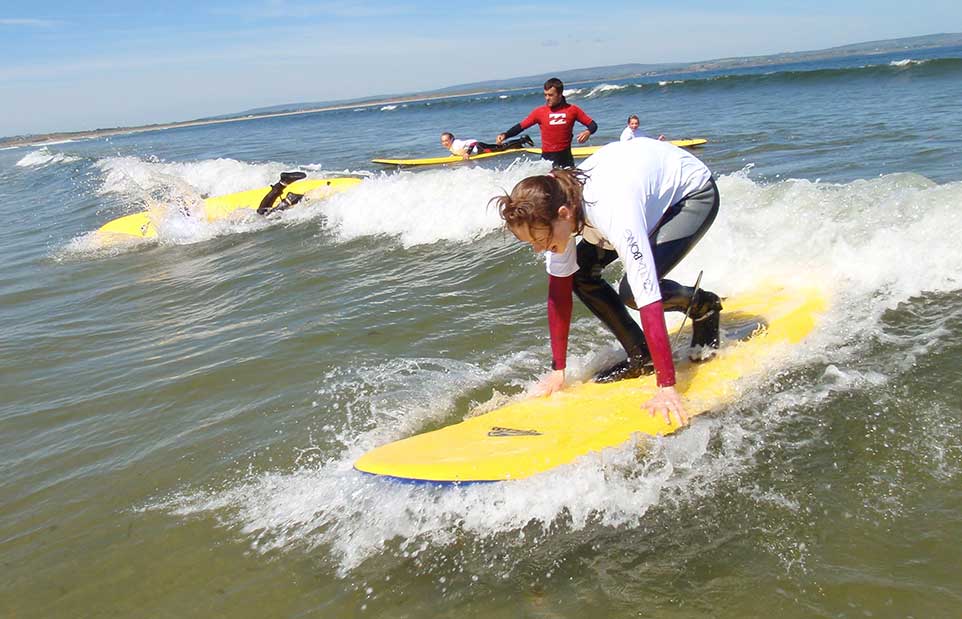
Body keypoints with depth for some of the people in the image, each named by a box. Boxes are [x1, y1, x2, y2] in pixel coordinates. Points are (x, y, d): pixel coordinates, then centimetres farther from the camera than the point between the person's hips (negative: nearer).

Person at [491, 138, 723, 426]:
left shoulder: (612, 214, -43)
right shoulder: (554, 203, -21)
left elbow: (648, 302, -42)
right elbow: (559, 292, -12)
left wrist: (667, 388, -42)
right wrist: (558, 369, -9)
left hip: (693, 190, -7)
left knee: (634, 291, -24)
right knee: (581, 274, -10)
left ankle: (704, 306, 6)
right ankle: (641, 357, 2)